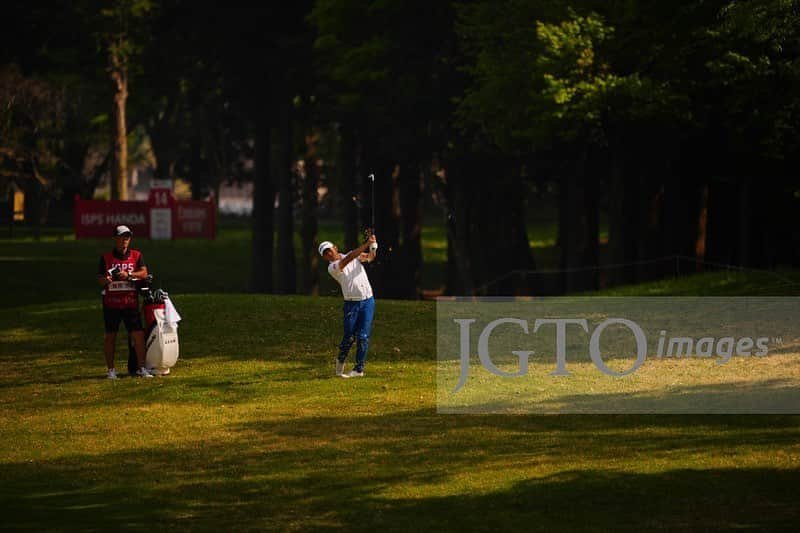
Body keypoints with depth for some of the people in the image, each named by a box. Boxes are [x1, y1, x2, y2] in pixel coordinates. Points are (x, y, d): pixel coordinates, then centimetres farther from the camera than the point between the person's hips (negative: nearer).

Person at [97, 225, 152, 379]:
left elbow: (144, 272, -5)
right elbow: (99, 279, 2)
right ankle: (111, 369, 13)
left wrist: (128, 275, -21)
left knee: (138, 334, -5)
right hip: (111, 302, -1)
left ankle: (142, 368, 1)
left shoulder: (136, 255, 8)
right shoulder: (106, 258, 4)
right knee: (110, 336, 5)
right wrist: (105, 280, -22)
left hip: (130, 302, 1)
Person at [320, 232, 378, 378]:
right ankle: (341, 360, 25)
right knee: (349, 337, -2)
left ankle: (359, 368, 2)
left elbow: (369, 257, 3)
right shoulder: (332, 268, -6)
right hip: (351, 304, -2)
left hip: (367, 301, 2)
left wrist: (373, 246, -21)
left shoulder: (353, 255, 11)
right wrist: (366, 244, -28)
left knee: (363, 337, -3)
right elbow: (348, 259, -20)